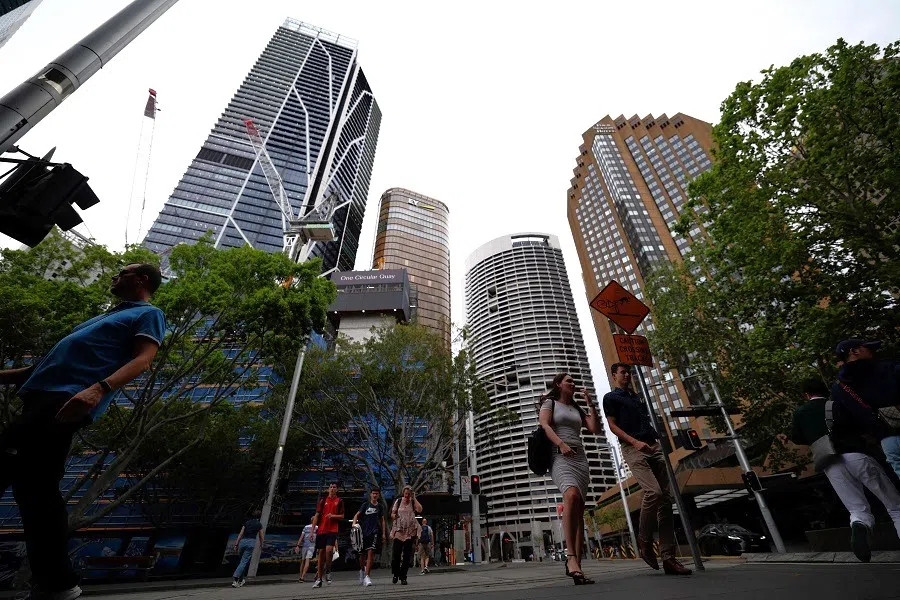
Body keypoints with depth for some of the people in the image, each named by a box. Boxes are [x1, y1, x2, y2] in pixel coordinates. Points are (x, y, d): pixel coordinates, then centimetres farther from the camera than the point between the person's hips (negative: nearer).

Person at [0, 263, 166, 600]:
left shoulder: (148, 314, 3)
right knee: (34, 486, 6)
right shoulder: (107, 316, 32)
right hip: (43, 394, 9)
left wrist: (99, 388, -30)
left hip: (68, 399, -9)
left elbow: (142, 360, -14)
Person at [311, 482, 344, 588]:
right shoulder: (323, 501, 9)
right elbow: (317, 516, 8)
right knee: (321, 553, 6)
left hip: (333, 530, -2)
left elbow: (342, 516, 4)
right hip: (321, 530, 2)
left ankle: (328, 571, 5)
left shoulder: (339, 501, 5)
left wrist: (333, 515, -14)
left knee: (329, 550, -20)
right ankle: (319, 579, 19)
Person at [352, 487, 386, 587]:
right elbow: (357, 515, 0)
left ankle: (367, 576, -8)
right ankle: (362, 570, 39)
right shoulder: (365, 505, 4)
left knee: (371, 552, -15)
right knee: (362, 554, 11)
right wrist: (354, 523, -19)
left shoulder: (379, 507, 8)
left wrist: (384, 534, 8)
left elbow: (382, 521, 13)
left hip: (374, 532, 0)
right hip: (363, 531, 0)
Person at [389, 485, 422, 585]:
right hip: (399, 530, 0)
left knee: (407, 554, 2)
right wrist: (394, 516, -14)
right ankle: (395, 574, 21)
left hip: (410, 531, 0)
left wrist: (414, 498, -13)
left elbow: (419, 510, -16)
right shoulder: (398, 501, 3)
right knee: (396, 552, -3)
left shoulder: (413, 502, 2)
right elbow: (392, 514, 9)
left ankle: (403, 577, 13)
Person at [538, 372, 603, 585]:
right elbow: (544, 425, -4)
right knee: (571, 495, -30)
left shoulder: (577, 409, 25)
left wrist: (590, 403, 12)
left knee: (579, 510, -1)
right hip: (560, 456, -6)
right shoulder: (550, 403, 11)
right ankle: (571, 556, -32)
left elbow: (596, 429, 16)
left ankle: (575, 564, 0)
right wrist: (561, 444, -20)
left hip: (579, 457, 6)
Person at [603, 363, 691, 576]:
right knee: (653, 491, -23)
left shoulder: (637, 397, 27)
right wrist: (635, 442, -16)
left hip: (654, 447, 7)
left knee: (666, 499, -1)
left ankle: (668, 557, 2)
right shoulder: (611, 398, 7)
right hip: (633, 449, -6)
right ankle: (645, 541, -2)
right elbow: (612, 425, -2)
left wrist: (659, 441, 13)